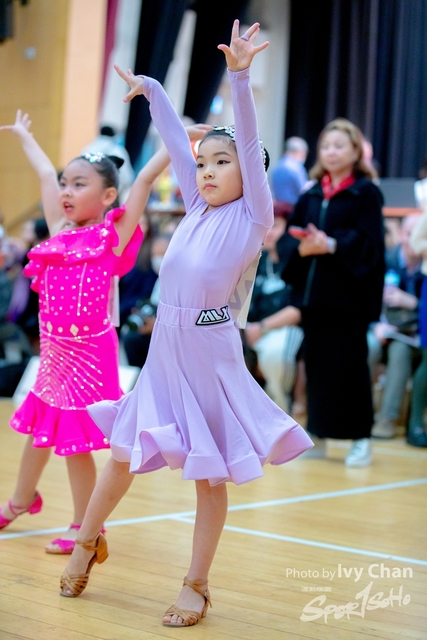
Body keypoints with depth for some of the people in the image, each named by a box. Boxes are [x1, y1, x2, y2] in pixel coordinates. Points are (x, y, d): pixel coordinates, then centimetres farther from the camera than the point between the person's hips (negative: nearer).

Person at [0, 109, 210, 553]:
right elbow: (45, 174, 18)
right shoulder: (60, 231, 5)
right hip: (52, 350, 6)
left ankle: (85, 527, 13)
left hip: (88, 353, -6)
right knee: (39, 429, 19)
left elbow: (145, 178, -14)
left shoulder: (112, 234, -9)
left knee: (75, 441, -1)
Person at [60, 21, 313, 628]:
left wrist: (240, 77, -26)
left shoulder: (253, 216, -5)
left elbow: (250, 144, -17)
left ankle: (196, 586, 15)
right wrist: (150, 89, 20)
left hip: (211, 359, -5)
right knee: (124, 456, 13)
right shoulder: (197, 209, 9)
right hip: (164, 354, 5)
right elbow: (176, 141, 15)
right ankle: (88, 540, 34)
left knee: (211, 475, 4)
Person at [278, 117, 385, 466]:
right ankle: (317, 435, 14)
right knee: (316, 365, 6)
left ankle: (360, 439, 6)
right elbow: (288, 238, 9)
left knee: (349, 366, -3)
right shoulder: (310, 196, 15)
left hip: (349, 294, -5)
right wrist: (301, 248, -13)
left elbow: (367, 241, -11)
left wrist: (331, 245, -24)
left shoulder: (367, 193, -1)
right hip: (312, 292, 5)